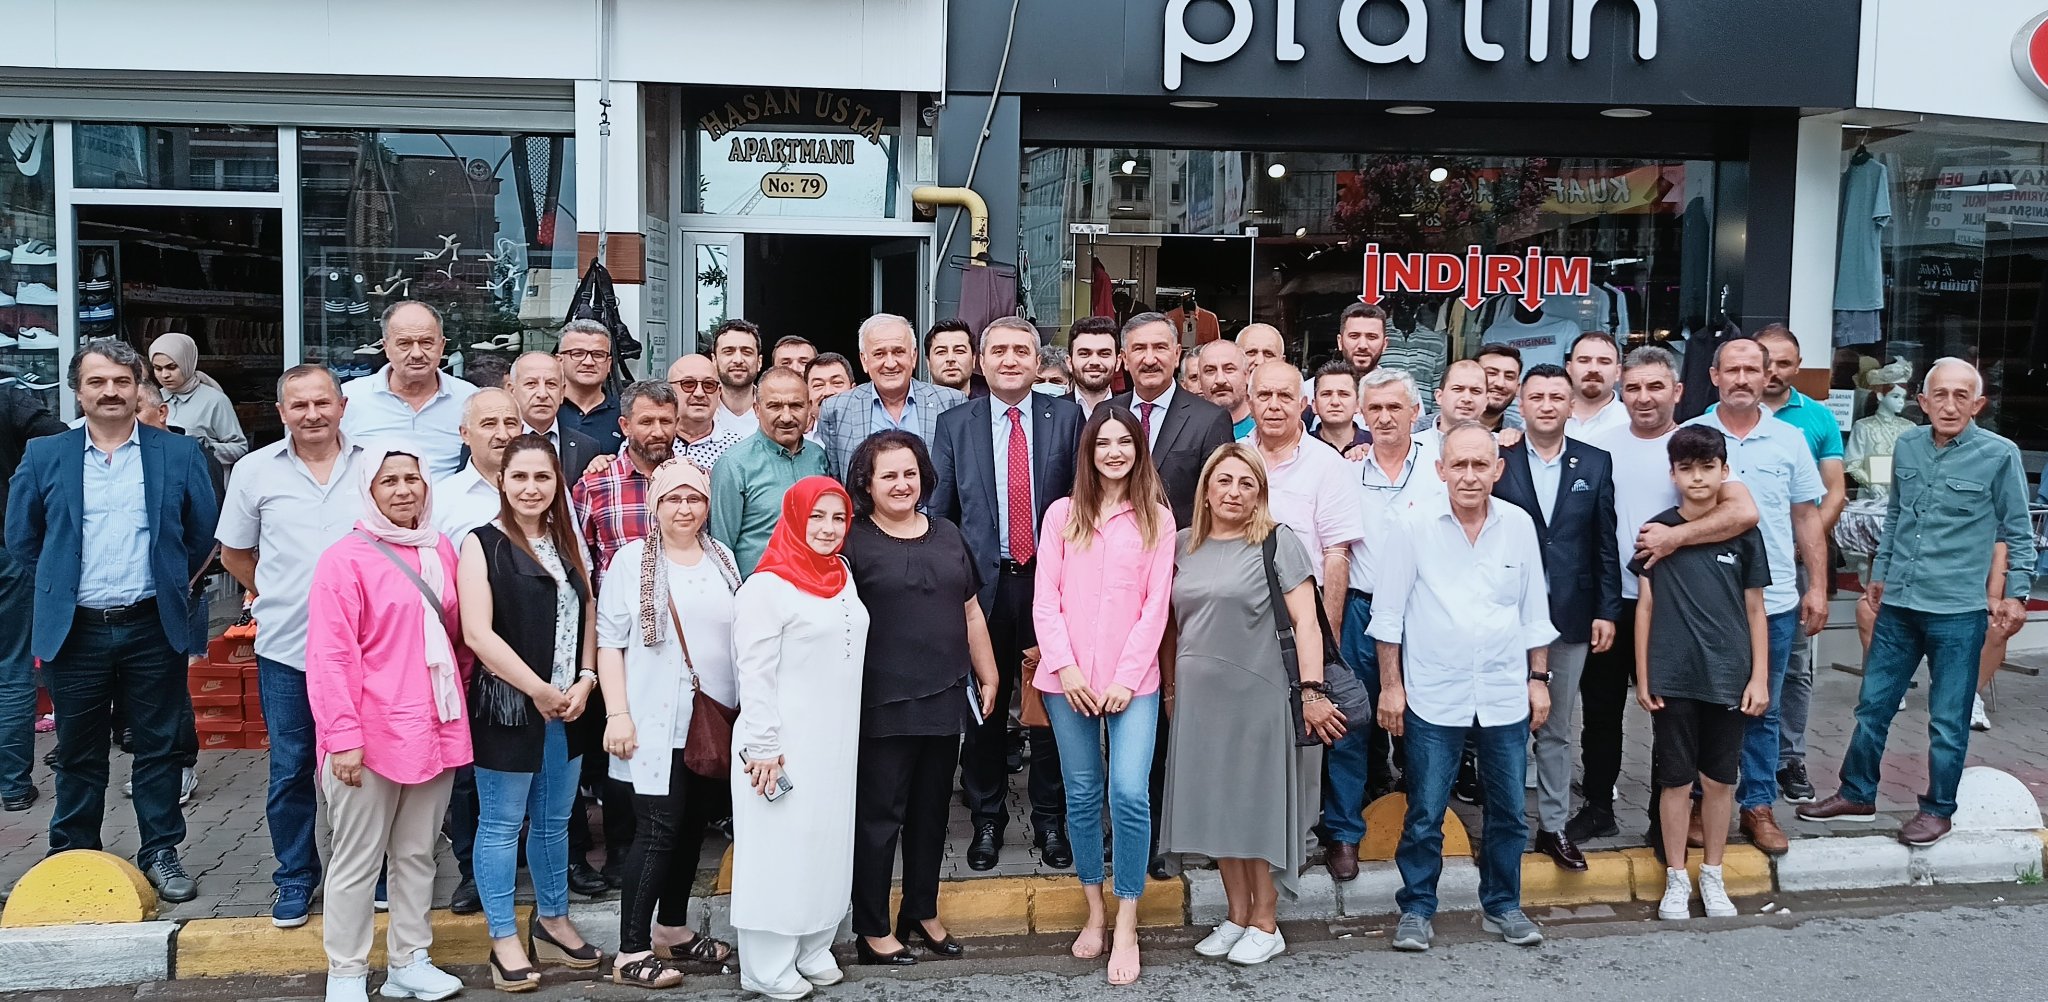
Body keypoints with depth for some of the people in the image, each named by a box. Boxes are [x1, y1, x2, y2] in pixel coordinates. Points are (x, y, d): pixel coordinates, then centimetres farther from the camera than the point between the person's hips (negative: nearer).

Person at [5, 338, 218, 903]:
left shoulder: (180, 454, 2)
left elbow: (205, 534, 8)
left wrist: (176, 584, 8)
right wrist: (59, 589, 11)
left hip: (153, 628, -1)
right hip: (75, 630, 1)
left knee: (159, 747, 7)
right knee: (79, 752, 11)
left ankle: (161, 854, 19)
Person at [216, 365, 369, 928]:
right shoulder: (255, 470, 2)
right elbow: (233, 554, 13)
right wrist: (278, 596, 8)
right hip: (285, 649, 0)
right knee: (290, 770, 8)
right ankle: (295, 878, 23)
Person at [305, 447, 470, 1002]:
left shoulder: (441, 550, 9)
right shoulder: (345, 559, -9)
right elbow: (329, 656, -12)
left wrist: (458, 691, 11)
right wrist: (343, 737, -16)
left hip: (436, 729, 6)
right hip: (373, 736, -6)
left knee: (418, 853, 14)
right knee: (357, 861, 4)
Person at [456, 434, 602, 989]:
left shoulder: (566, 541, 11)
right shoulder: (483, 544, -8)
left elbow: (588, 614, 13)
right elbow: (477, 633, -15)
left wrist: (584, 681, -3)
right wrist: (539, 690, -14)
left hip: (568, 708, 6)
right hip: (506, 706, -5)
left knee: (554, 821, 15)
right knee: (502, 825, 4)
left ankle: (553, 920, 29)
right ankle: (504, 940, 15)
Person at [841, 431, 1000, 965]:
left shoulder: (947, 535, 10)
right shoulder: (852, 542, -6)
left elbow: (971, 613, 16)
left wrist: (988, 677, 15)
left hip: (944, 699, 5)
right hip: (883, 705, -5)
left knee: (931, 811, 15)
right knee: (878, 815, 3)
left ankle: (922, 912, 30)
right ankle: (872, 930, 14)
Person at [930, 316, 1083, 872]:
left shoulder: (1066, 416, 4)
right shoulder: (955, 424, 5)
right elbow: (940, 510, 5)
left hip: (1049, 581, 0)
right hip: (983, 582, 1)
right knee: (983, 706, 8)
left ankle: (1051, 820, 21)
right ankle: (987, 819, 23)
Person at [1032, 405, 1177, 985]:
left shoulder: (1156, 518, 4)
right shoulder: (1062, 514, 7)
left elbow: (1156, 605, -1)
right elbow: (1045, 599, 3)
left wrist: (1127, 677, -8)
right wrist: (1064, 666, -8)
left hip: (1132, 680, -2)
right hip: (1067, 678, 2)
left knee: (1129, 793, -13)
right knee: (1082, 795, 7)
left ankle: (1126, 928, -1)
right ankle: (1094, 911, 22)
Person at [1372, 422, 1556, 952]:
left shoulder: (1519, 525, 2)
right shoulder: (1414, 526, -6)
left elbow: (1534, 611, 10)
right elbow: (1388, 613, -2)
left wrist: (1538, 678, 9)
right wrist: (1391, 686, -4)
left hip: (1506, 697, 3)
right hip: (1432, 698, -3)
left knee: (1508, 811, 12)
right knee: (1424, 814, 4)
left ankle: (1502, 905, 28)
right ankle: (1416, 910, 19)